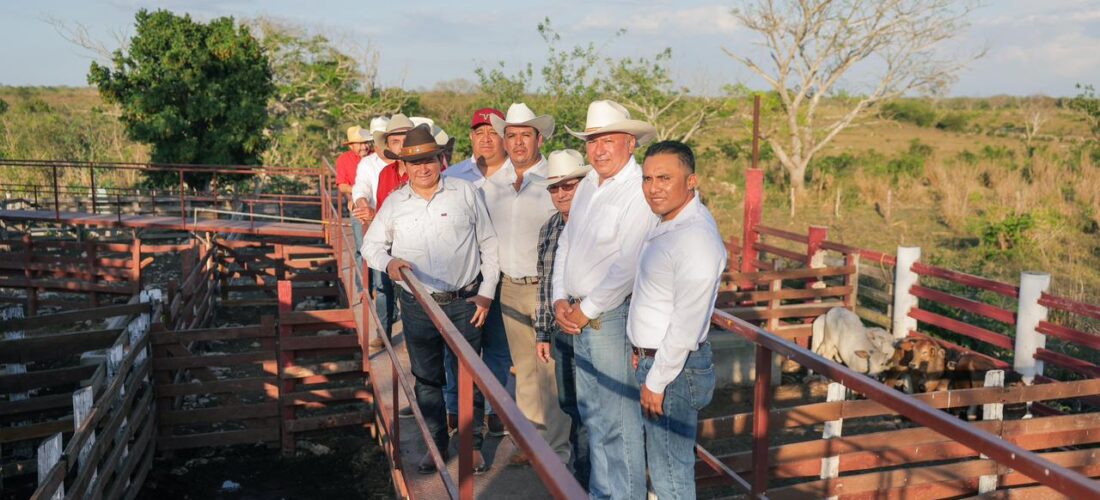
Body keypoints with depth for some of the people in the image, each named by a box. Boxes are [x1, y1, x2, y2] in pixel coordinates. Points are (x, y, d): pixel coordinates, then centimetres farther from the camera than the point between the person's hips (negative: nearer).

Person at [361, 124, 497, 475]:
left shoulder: (465, 193, -2)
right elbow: (371, 245, 11)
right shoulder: (394, 203, 3)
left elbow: (489, 245, 3)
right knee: (426, 378, 12)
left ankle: (473, 444, 23)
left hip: (465, 303, -2)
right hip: (417, 306, 2)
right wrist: (387, 262, -12)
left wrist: (487, 293, -1)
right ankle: (437, 443, 29)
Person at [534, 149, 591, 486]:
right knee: (568, 405, 17)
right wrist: (542, 333, 15)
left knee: (586, 410, 1)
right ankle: (581, 470, 35)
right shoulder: (548, 230, 9)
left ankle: (586, 478, 19)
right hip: (560, 333, 7)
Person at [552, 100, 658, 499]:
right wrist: (561, 299, 3)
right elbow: (565, 243, 14)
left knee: (618, 421, -1)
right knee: (592, 416, 19)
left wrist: (587, 309, -13)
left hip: (613, 316, -8)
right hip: (579, 317, 9)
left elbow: (627, 266, -22)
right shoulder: (588, 185, 10)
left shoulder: (640, 192, -17)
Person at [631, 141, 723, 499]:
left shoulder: (696, 239, -24)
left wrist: (656, 381, -18)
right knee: (664, 463, 21)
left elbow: (686, 325, -25)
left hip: (674, 367, -10)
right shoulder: (666, 223, 7)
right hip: (653, 358, 10)